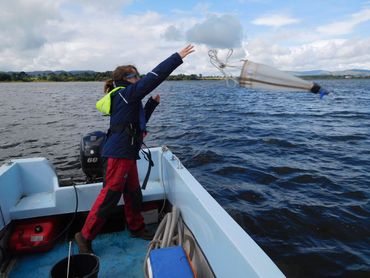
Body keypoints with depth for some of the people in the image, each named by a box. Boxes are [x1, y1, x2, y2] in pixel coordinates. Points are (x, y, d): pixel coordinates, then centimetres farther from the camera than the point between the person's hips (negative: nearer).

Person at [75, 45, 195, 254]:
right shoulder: (126, 93, -10)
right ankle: (86, 235, 10)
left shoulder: (129, 98, 18)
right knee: (111, 194, -4)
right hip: (120, 152, -10)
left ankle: (136, 228, 32)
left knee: (133, 192, 17)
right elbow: (154, 77, -17)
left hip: (127, 152, 10)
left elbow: (139, 121, 27)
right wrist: (178, 57, -15)